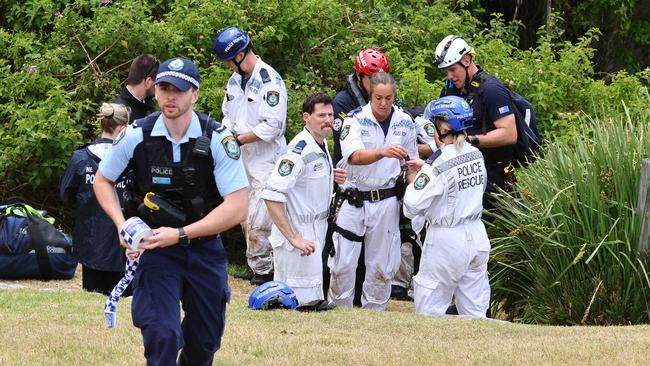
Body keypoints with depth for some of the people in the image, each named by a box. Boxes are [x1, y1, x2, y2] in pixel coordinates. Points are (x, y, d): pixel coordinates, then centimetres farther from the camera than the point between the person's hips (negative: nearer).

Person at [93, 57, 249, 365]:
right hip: (155, 248, -1)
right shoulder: (137, 135, -10)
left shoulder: (218, 139, -14)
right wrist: (122, 226, -10)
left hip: (204, 249, 1)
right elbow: (103, 180, 7)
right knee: (161, 336, -18)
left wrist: (180, 234, -21)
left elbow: (238, 207, -17)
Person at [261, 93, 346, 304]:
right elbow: (271, 196, -28)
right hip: (297, 233, -10)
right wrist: (293, 238, -28)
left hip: (316, 232, 10)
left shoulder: (322, 144, 8)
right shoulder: (300, 151, -21)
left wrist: (331, 176, 7)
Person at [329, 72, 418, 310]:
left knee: (381, 264, 8)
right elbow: (355, 156, -27)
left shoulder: (405, 123, 2)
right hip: (353, 198, -3)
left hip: (386, 200, 3)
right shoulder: (355, 120, -10)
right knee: (343, 263, -1)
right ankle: (339, 310, 14)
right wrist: (383, 152, -44)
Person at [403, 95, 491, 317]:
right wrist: (423, 169, 18)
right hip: (477, 235, 7)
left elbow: (412, 207, -21)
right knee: (475, 311, 9)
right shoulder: (477, 155, 3)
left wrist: (413, 180, 1)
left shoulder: (439, 164, -18)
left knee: (429, 311, 2)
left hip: (446, 240, -7)